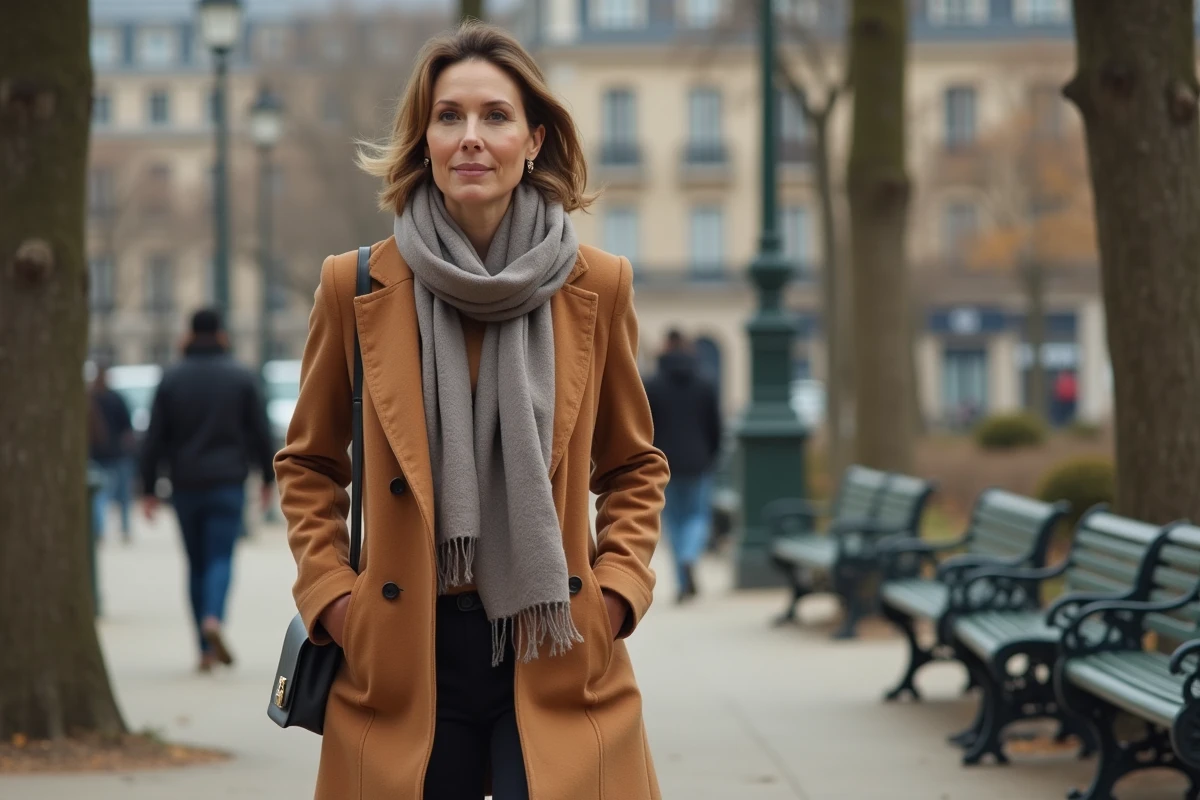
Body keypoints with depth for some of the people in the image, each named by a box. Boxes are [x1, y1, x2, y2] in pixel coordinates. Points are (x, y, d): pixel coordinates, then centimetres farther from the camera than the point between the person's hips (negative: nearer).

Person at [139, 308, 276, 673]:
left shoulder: (171, 379, 3)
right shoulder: (241, 377, 1)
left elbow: (154, 438, 1)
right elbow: (260, 433, 2)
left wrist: (148, 489, 4)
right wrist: (268, 478, 13)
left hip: (185, 487, 2)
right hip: (227, 484, -1)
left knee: (196, 562, 9)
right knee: (221, 557, -3)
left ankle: (206, 650, 7)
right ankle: (213, 619, -31)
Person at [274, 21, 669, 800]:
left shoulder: (598, 287, 2)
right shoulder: (357, 287, 1)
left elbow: (635, 465, 14)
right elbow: (309, 464, 13)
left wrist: (619, 588, 1)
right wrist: (329, 594, 1)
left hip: (556, 657, 0)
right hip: (403, 657, 0)